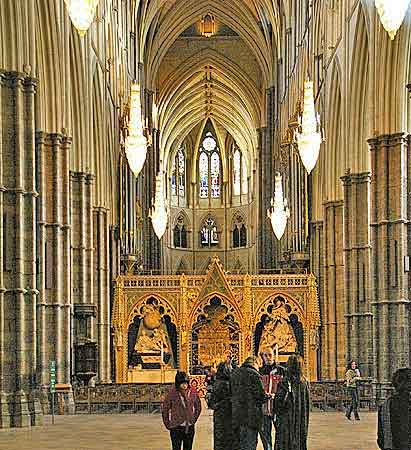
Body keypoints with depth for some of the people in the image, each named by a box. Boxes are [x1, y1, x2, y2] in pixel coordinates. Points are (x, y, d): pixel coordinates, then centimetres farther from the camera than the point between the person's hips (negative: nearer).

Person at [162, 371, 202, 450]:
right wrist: (168, 424, 0)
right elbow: (165, 410, 0)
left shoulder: (193, 392, -1)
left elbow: (198, 407, 15)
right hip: (176, 428, -4)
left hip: (190, 428, 4)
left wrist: (193, 420, 10)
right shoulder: (172, 394, -10)